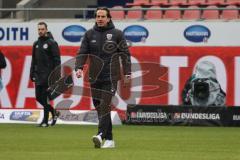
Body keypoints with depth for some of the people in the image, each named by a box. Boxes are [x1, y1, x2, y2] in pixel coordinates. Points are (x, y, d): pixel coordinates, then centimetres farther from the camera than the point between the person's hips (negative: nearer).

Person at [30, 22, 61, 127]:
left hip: (48, 75, -7)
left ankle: (45, 121, -4)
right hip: (38, 75, 7)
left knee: (45, 98, -8)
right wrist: (32, 73, 14)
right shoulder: (36, 44, 15)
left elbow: (57, 60, -8)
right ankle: (54, 112, 24)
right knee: (38, 97, 5)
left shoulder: (52, 43, -5)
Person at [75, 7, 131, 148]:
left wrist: (127, 73, -3)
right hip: (95, 77, 4)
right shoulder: (89, 34, 9)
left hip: (111, 77, -4)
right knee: (99, 107, 5)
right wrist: (79, 68, -13)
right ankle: (109, 139, 12)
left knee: (105, 106, -18)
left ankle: (101, 135, -30)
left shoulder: (117, 34, 2)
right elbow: (83, 53, 4)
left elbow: (125, 54, 2)